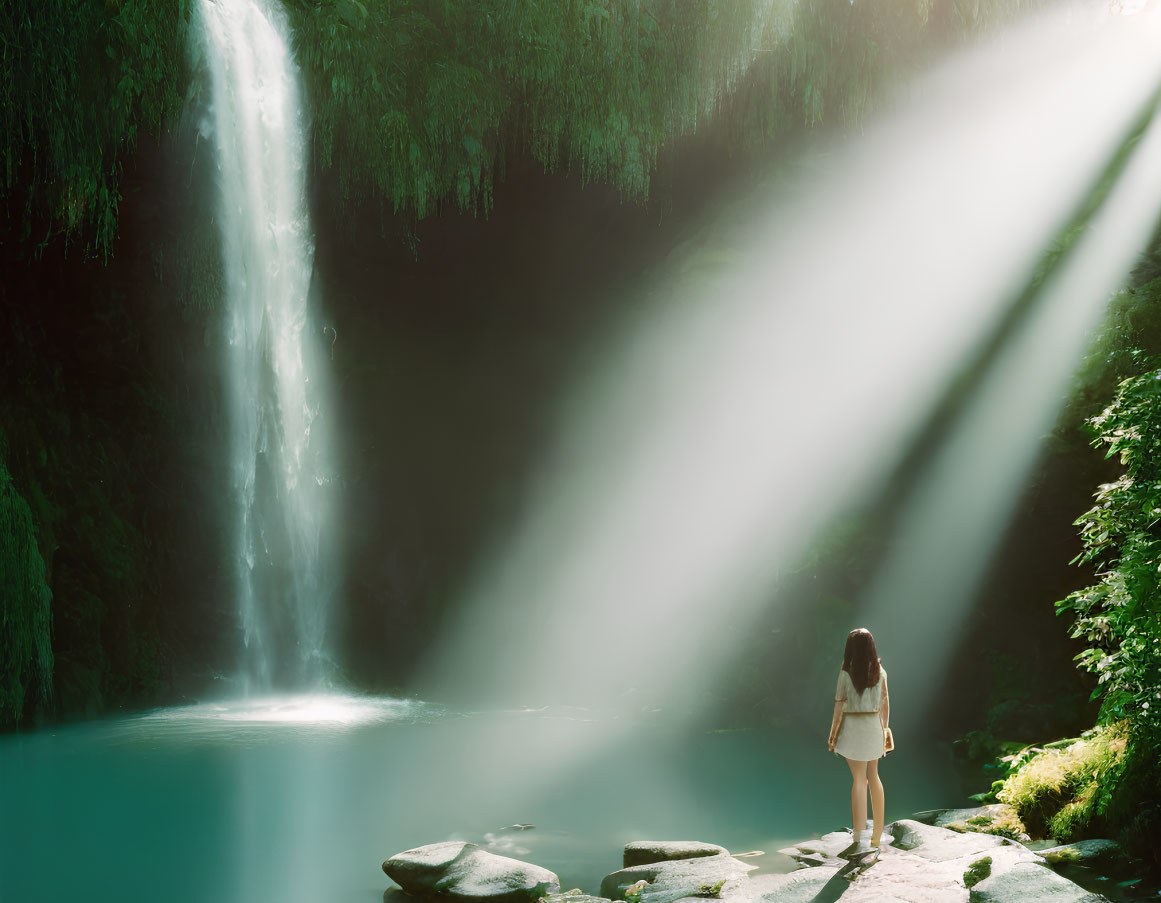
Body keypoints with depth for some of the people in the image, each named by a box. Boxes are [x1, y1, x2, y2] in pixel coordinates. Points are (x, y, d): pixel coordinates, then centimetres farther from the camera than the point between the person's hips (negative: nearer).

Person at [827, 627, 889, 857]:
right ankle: (876, 836, 22)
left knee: (859, 779, -2)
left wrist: (832, 735, -1)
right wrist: (884, 729, 18)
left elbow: (839, 707, -9)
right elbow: (885, 703, 7)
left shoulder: (846, 674, -11)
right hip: (874, 726, 4)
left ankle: (859, 839, -7)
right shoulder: (880, 672, 1)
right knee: (873, 777, 16)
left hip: (853, 726, -4)